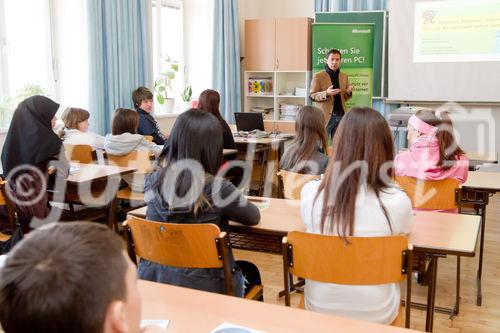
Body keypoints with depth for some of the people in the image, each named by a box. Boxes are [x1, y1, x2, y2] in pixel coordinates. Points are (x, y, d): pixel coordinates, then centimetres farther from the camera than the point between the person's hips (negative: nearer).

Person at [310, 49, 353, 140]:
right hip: (325, 115, -4)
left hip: (341, 115, 4)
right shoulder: (318, 76, -2)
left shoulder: (344, 76, 13)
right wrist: (326, 93, -20)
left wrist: (349, 92, -4)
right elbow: (312, 95, -5)